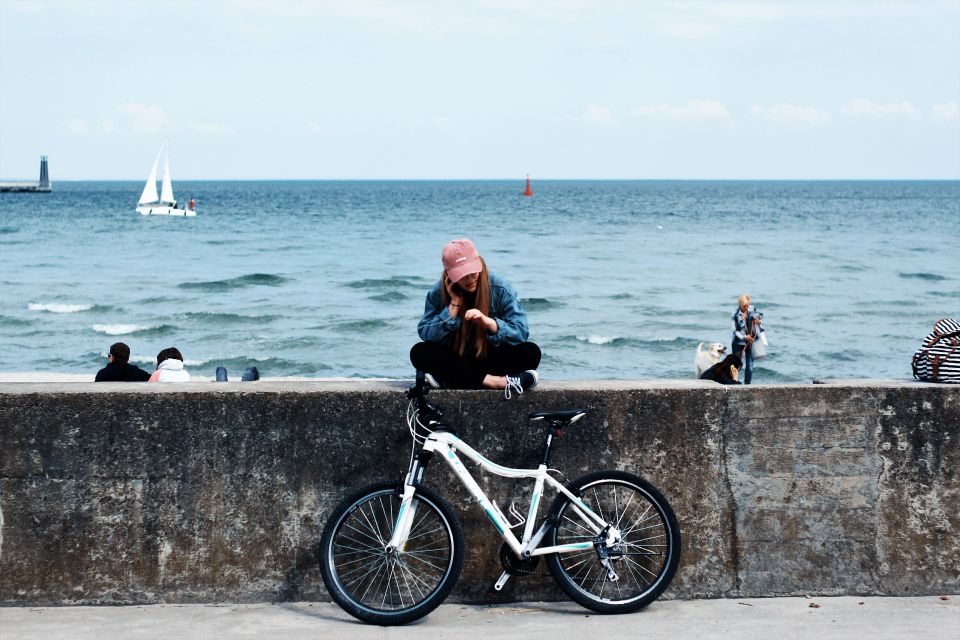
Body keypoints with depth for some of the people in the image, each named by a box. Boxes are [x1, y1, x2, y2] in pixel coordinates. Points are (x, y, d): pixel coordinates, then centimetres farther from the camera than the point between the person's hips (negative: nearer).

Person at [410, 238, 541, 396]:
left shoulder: (501, 289, -9)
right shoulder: (438, 293, -7)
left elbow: (521, 333, -14)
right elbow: (426, 335, -15)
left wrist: (487, 322, -29)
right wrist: (454, 304, -20)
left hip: (493, 360, 0)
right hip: (456, 362, 0)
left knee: (531, 352, -27)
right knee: (419, 352, -27)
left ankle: (450, 381, -33)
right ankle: (494, 381, -37)